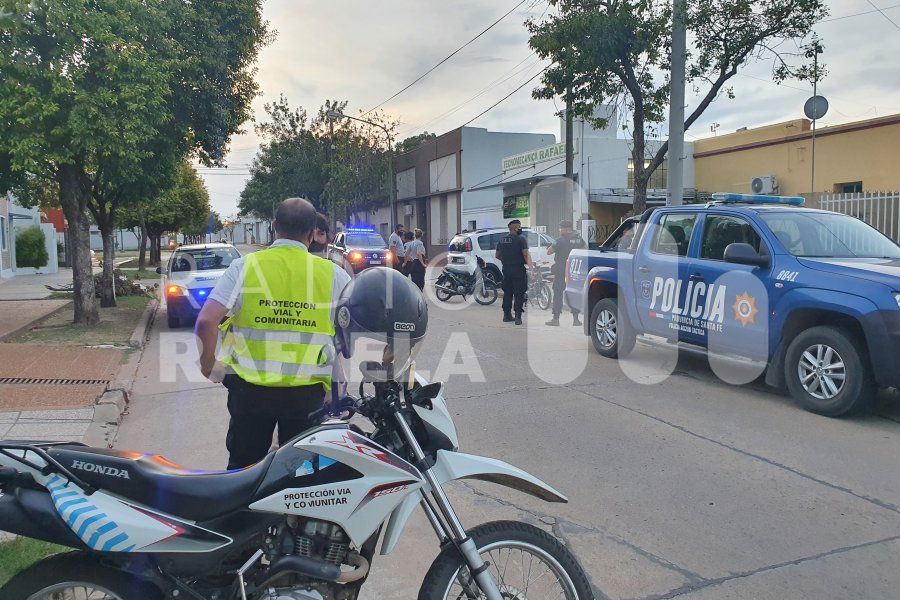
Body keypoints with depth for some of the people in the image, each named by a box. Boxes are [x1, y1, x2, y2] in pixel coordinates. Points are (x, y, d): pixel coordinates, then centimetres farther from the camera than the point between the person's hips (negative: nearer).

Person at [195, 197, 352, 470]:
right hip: (308, 393, 0)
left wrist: (207, 365, 1)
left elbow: (206, 321, -14)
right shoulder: (332, 274, -5)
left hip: (249, 388, 0)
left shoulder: (244, 266, -6)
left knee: (244, 466, 20)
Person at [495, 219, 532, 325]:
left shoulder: (502, 240, 10)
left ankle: (506, 315, 18)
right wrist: (530, 265, -10)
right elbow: (526, 254, -18)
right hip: (518, 270, -6)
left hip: (506, 270, 6)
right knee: (519, 294, -1)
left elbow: (497, 255, 17)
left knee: (507, 293, 14)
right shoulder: (520, 239, -10)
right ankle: (518, 317, -5)